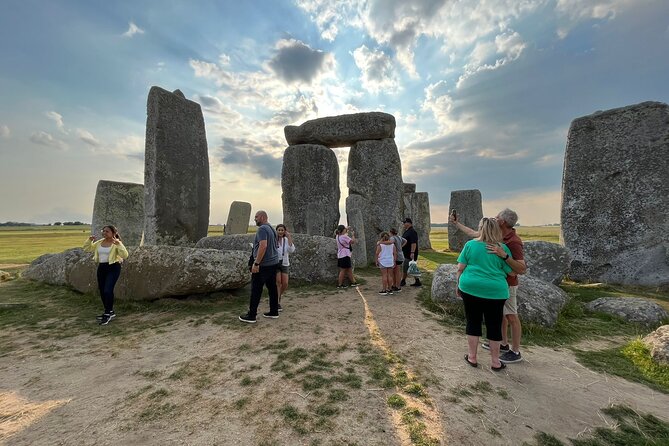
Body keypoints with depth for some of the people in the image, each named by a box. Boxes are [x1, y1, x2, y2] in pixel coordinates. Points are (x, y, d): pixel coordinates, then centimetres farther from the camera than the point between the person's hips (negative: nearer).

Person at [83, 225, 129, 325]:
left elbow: (124, 255, -23)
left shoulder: (116, 244, -10)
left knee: (108, 290, -15)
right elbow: (87, 249, 18)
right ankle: (110, 312, 27)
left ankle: (108, 314, -2)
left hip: (113, 268, -8)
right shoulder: (99, 242, 10)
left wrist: (118, 244, -33)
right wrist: (89, 240, 2)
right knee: (102, 291, 12)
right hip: (101, 267, 8)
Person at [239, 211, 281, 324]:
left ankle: (251, 316, 7)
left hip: (263, 265, -9)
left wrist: (256, 263, -26)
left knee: (256, 290, -1)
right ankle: (274, 312, 20)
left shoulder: (262, 229, -15)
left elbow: (263, 246, -28)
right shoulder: (272, 229, 14)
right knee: (272, 287, 13)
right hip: (273, 263, 9)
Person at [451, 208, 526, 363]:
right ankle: (504, 344, 33)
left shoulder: (514, 242, -26)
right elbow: (473, 233, 13)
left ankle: (515, 352, 18)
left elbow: (522, 269, -31)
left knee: (511, 316, 4)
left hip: (507, 285, -9)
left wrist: (503, 255, -43)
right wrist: (457, 223, 17)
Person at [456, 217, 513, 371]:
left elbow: (460, 268, -2)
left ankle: (472, 357, 24)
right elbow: (511, 272, 4)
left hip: (470, 288, 0)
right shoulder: (502, 248, -2)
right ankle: (495, 362, 26)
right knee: (494, 326, 13)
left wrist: (458, 285, 10)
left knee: (473, 323, 13)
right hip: (495, 291, 0)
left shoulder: (470, 244, -2)